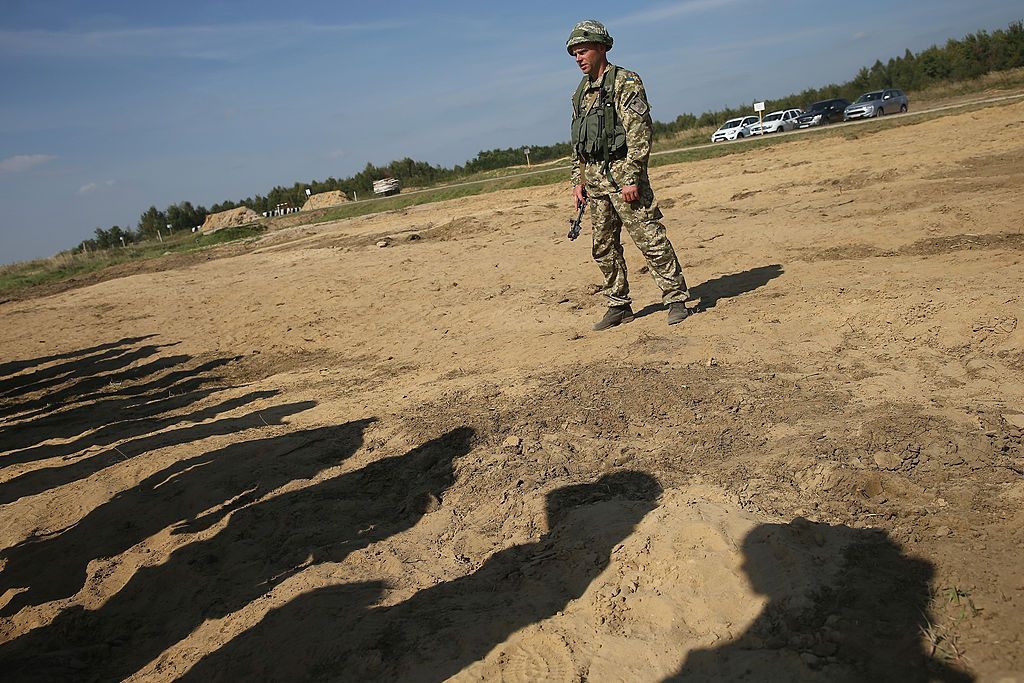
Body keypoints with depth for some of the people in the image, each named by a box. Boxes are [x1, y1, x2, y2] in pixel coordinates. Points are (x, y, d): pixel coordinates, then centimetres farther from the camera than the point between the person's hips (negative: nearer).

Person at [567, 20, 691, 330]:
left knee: (649, 238, -8)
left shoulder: (625, 82, -5)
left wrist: (631, 178, -20)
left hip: (622, 172, -8)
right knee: (604, 247, 9)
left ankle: (676, 299, 1)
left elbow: (640, 132, -13)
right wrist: (578, 180, 13)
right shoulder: (581, 93, 18)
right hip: (594, 177, 8)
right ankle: (619, 306, 20)